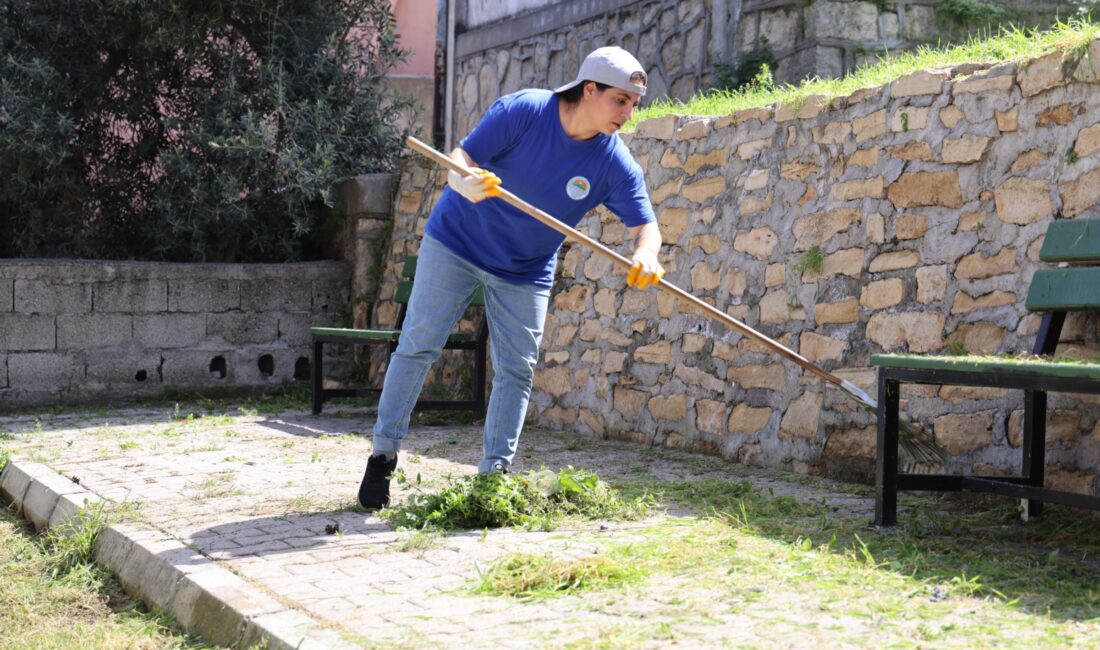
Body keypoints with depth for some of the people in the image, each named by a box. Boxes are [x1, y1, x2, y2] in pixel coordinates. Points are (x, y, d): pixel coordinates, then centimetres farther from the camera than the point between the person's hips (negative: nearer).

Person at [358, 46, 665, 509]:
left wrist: (645, 254, -41)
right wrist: (466, 182, -47)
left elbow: (644, 225, -17)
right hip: (457, 241, -2)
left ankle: (494, 475, 9)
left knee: (517, 370, 0)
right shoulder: (523, 111, -22)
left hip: (525, 272, 3)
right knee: (418, 346, -2)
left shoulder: (615, 164, -15)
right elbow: (459, 158, -23)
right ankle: (384, 453, 10)